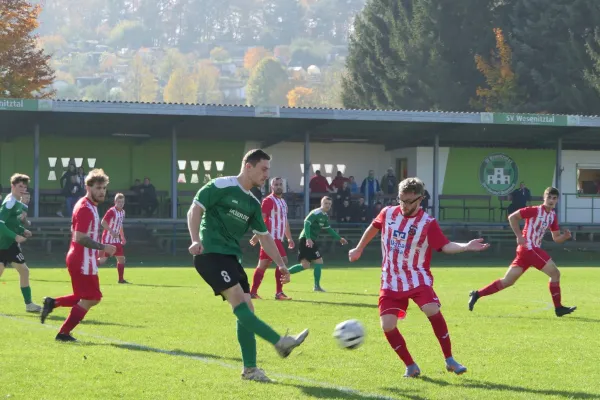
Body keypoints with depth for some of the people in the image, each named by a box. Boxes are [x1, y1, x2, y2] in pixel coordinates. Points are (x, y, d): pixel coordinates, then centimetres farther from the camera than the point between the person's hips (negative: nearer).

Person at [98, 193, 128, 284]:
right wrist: (112, 232, -27)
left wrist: (122, 237, 17)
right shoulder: (112, 211, -15)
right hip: (108, 239, -7)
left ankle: (121, 279, 9)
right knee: (103, 259, -7)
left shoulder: (122, 212, 10)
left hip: (116, 240, 7)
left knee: (121, 258, 2)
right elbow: (103, 222, -22)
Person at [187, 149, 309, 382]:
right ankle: (280, 342, -24)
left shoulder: (253, 204, 16)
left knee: (246, 308, 1)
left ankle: (249, 369, 4)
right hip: (211, 253, -9)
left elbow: (264, 237, 21)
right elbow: (195, 209, -11)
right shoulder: (221, 186, -6)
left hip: (231, 257, 9)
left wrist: (280, 264, 16)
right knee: (239, 300, -20)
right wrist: (196, 240, -24)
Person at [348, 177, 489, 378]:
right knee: (387, 325, -11)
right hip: (391, 282, 3)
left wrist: (466, 247, -35)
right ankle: (411, 366, 6)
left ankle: (450, 360, -13)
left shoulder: (428, 223, -10)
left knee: (433, 311, -28)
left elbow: (445, 246, -17)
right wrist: (359, 249, 31)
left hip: (417, 279, -3)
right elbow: (373, 228, 21)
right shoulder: (388, 213, 1)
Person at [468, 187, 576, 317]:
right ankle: (558, 308, -3)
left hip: (534, 250, 8)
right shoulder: (535, 210, -9)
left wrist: (565, 236, -4)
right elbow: (512, 217, -10)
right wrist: (519, 236, -15)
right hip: (529, 248, -8)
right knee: (555, 273, -9)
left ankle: (477, 294, 13)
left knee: (507, 281, 9)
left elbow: (556, 238, 18)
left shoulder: (553, 216, 14)